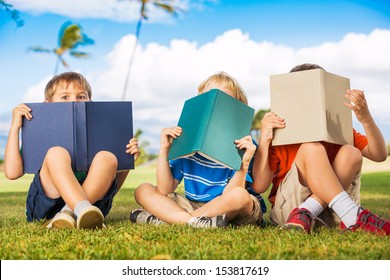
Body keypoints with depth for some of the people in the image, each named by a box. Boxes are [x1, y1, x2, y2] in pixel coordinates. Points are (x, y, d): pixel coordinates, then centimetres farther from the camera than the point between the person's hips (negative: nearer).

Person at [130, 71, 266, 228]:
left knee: (239, 195, -37)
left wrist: (244, 164, -34)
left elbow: (230, 196, -19)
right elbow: (164, 190, 0)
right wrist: (164, 149, -10)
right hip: (193, 205, 4)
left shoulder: (242, 145, -11)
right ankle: (194, 221, -29)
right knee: (143, 191, -6)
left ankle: (164, 218, -23)